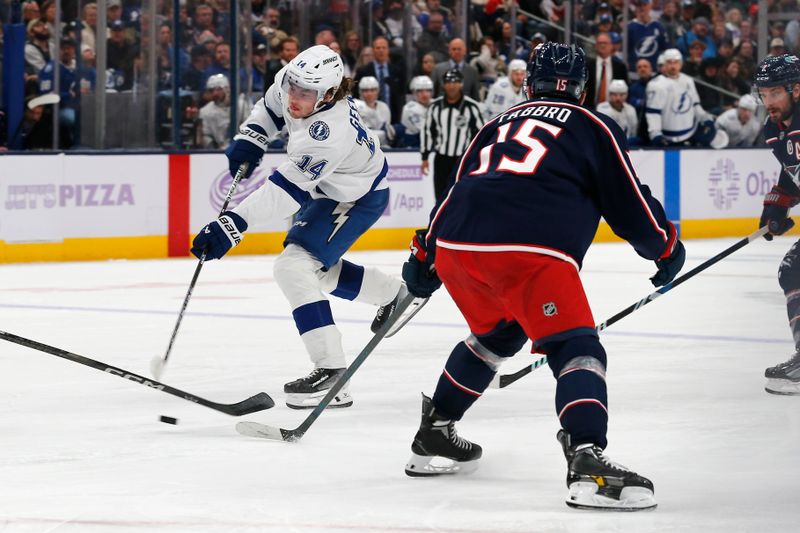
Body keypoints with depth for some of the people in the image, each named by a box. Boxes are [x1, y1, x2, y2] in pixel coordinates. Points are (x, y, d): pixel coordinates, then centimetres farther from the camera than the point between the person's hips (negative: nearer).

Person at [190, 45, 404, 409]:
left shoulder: (329, 132, -41)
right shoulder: (290, 81, -17)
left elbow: (285, 190, -43)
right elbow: (272, 107, 9)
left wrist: (232, 224, -48)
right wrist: (248, 141, -6)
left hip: (358, 198, -9)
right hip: (326, 187, 9)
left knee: (294, 266, -24)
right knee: (320, 269, 23)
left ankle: (330, 369, -23)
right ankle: (393, 294, 47)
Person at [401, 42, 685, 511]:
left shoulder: (500, 124, 30)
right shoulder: (593, 128, 15)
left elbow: (460, 192, 33)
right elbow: (629, 203, 12)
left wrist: (424, 257, 42)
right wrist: (667, 247, 28)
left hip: (455, 245, 6)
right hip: (530, 252, -6)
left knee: (497, 333, 31)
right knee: (576, 347, -6)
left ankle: (434, 437, 38)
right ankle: (587, 463, -27)